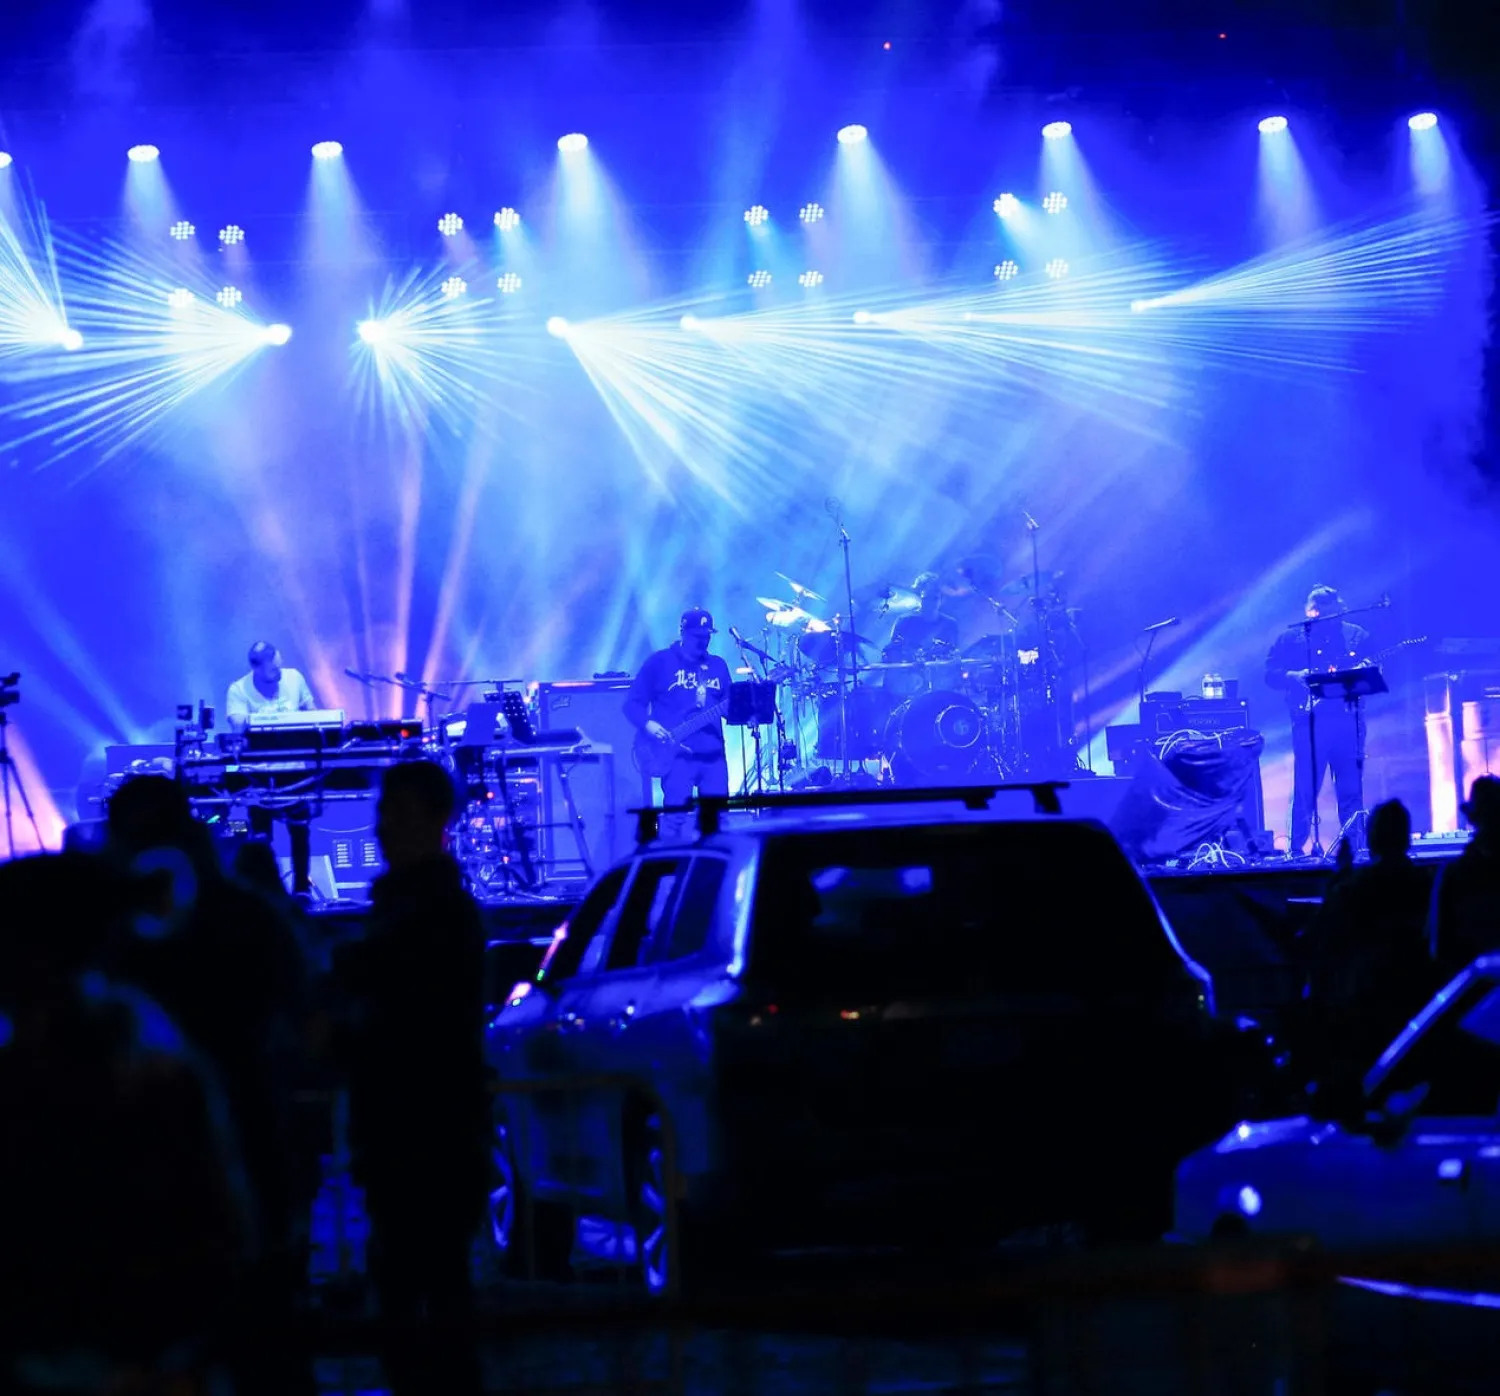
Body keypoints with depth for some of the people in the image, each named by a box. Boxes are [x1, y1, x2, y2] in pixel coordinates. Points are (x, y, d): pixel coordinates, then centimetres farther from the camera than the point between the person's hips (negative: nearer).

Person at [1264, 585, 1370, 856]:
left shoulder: (1357, 635, 13)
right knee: (1306, 787, -4)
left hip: (1348, 720, 2)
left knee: (1351, 787, 3)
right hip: (1310, 721, -2)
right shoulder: (1291, 638, 7)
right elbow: (1271, 674, 3)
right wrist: (1295, 677, -16)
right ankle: (1297, 847, 1)